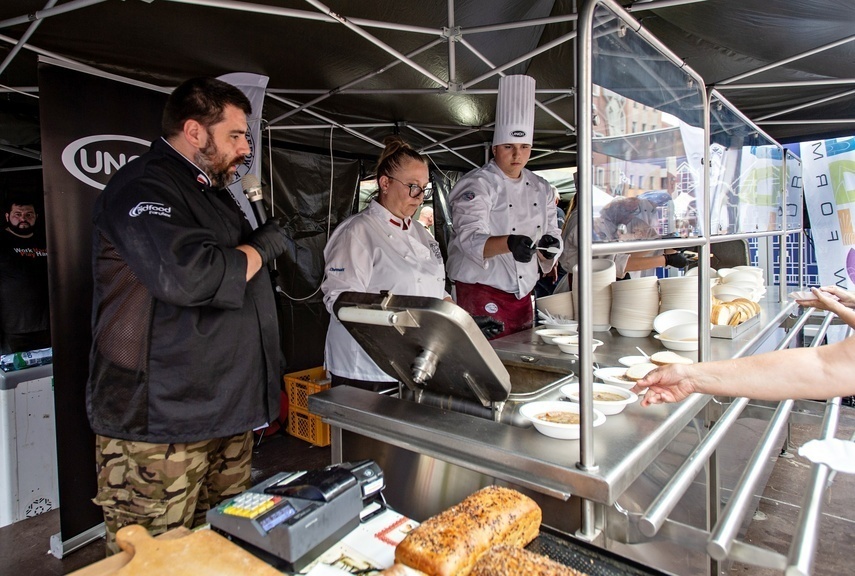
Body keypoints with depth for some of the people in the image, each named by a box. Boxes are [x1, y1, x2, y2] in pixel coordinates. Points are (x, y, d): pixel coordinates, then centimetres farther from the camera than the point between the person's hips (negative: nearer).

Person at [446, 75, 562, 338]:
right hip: (482, 293, -6)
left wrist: (550, 245, -9)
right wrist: (509, 244, -40)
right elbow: (470, 239, -22)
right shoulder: (477, 184, -9)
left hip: (523, 293, 7)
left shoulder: (541, 188, 11)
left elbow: (552, 233, 16)